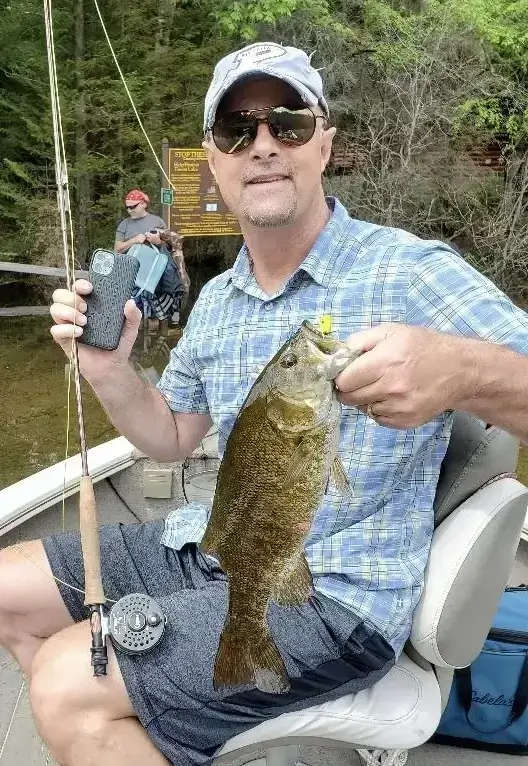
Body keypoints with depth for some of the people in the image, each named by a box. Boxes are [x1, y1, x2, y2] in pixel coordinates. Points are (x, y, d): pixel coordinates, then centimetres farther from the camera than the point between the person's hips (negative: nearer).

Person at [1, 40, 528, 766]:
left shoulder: (411, 271, -16)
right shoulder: (215, 301, 6)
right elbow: (173, 437, 15)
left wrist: (463, 371, -42)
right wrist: (108, 369, -5)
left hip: (333, 597, -7)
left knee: (67, 684, -19)